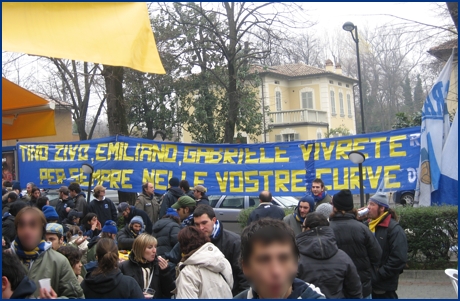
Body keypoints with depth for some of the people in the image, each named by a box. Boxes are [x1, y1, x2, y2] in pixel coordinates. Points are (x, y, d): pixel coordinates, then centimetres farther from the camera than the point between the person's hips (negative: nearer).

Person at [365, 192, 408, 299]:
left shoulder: (394, 229, -13)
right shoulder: (368, 225, 10)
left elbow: (398, 260, -20)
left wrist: (378, 276, -19)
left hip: (384, 286, -7)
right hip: (368, 283, 7)